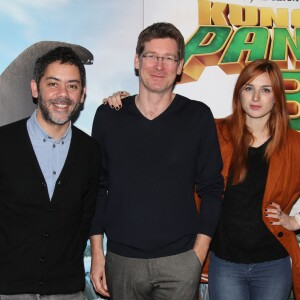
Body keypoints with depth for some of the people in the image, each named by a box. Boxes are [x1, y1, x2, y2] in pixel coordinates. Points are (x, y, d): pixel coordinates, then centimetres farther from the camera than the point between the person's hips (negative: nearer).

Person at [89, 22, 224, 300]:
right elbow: (97, 187, 5)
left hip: (180, 260, -1)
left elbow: (211, 189, 0)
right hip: (121, 260, 2)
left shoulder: (198, 117, -2)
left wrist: (199, 253, -5)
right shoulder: (108, 116, 1)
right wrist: (97, 253, 3)